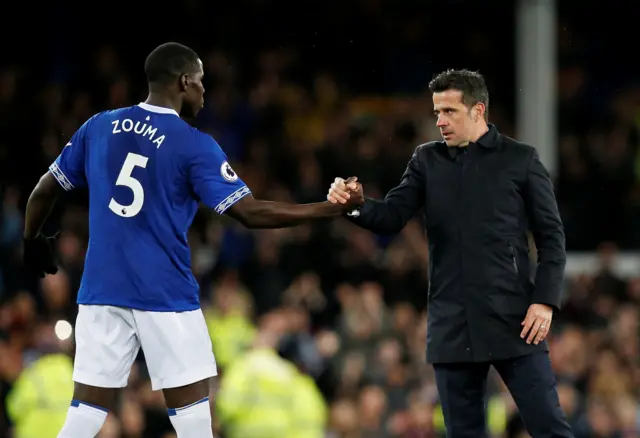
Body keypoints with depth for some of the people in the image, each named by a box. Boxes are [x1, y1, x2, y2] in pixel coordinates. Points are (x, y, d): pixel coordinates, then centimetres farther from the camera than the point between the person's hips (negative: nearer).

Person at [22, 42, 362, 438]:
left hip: (101, 290, 4)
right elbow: (252, 213, -11)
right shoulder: (194, 145, -7)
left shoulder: (98, 127, 6)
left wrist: (32, 242, 33)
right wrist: (334, 209, -5)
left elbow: (45, 190, 14)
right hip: (164, 294, -4)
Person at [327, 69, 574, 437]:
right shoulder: (427, 161, 11)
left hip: (512, 321, -4)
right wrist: (358, 204, -18)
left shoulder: (520, 160, 1)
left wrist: (545, 300, -10)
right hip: (452, 326, 4)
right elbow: (392, 218, 3)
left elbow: (551, 237, 1)